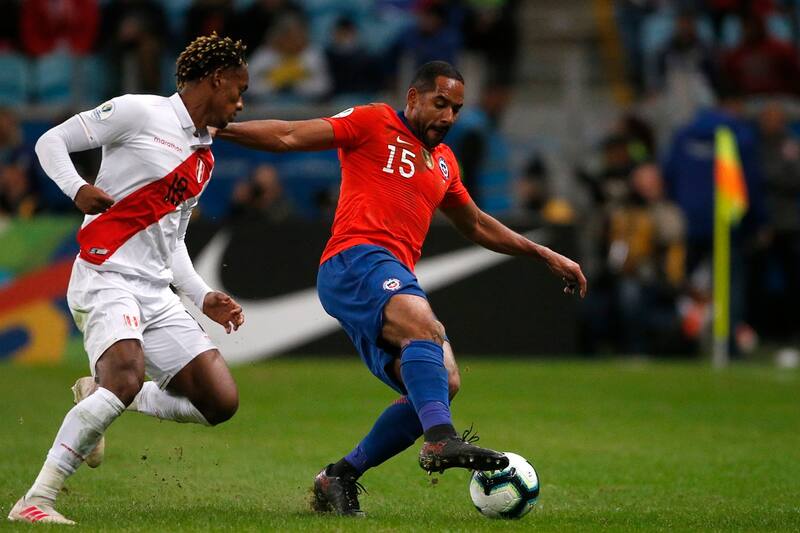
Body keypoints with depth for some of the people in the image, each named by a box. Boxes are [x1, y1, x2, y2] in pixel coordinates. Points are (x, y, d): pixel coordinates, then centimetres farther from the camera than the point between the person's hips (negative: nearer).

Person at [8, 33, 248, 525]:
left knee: (220, 402, -3)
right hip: (107, 278, -8)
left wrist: (203, 297, 18)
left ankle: (97, 397, 15)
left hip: (157, 293, 8)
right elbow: (51, 141, 0)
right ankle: (36, 500, -25)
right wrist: (76, 189, -18)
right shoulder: (139, 113, -3)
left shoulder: (204, 160, 21)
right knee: (127, 377, -32)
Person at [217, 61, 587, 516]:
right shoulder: (374, 124, 7)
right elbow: (290, 137, 2)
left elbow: (478, 226, 41)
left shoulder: (444, 162, 28)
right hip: (357, 260, -8)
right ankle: (441, 440, -53)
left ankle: (341, 478, -3)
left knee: (443, 383, -10)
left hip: (397, 281, 8)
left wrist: (546, 255, 39)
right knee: (425, 326, -34)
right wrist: (218, 129, -8)